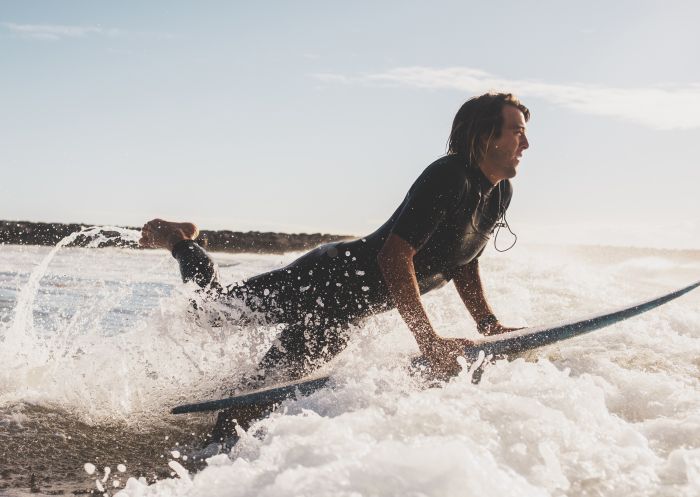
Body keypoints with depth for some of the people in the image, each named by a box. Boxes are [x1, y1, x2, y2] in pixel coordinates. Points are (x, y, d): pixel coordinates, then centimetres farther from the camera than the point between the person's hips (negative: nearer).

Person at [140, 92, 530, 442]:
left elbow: (464, 263, 17)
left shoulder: (501, 192, 6)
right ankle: (181, 242, 32)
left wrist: (487, 323, 5)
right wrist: (428, 340, -34)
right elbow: (394, 257, -31)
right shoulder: (449, 178, -24)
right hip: (334, 278, -9)